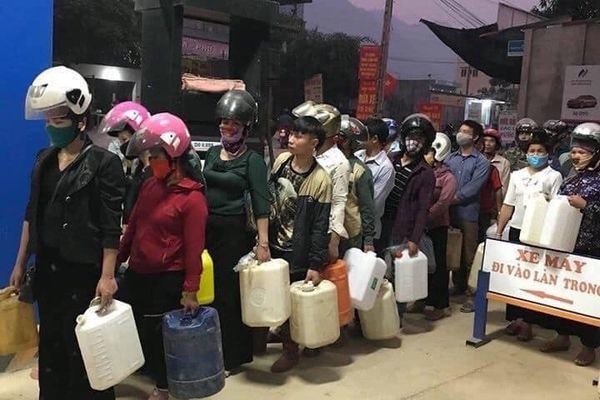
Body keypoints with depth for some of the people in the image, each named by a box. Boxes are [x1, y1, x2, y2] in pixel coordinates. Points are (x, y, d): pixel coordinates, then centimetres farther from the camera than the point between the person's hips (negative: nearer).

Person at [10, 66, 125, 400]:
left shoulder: (104, 162, -12)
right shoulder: (44, 160, 8)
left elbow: (111, 226, -14)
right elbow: (32, 215, 13)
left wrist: (108, 275, -17)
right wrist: (21, 264, 13)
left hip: (84, 271, -6)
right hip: (47, 268, 6)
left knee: (82, 346, 5)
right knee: (51, 342, 16)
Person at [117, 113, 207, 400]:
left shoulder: (192, 198, -17)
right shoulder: (149, 185, 4)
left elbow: (194, 248, -16)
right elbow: (133, 227, 13)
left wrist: (190, 290, -15)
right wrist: (119, 258, 16)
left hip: (168, 279, -6)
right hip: (137, 273, 7)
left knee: (158, 334, 8)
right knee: (139, 330, 16)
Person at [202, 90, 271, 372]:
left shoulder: (252, 160, -6)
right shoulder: (212, 153, 10)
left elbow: (261, 203, -12)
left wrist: (263, 243, -19)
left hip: (233, 231, -5)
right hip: (205, 227, 5)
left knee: (228, 292, 3)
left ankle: (232, 356, 18)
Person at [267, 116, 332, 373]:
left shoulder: (321, 181, -16)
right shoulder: (281, 161, -1)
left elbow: (320, 227, -14)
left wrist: (315, 265, -14)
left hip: (296, 253, -5)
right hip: (273, 243, 5)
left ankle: (291, 349, 25)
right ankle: (283, 332, 38)